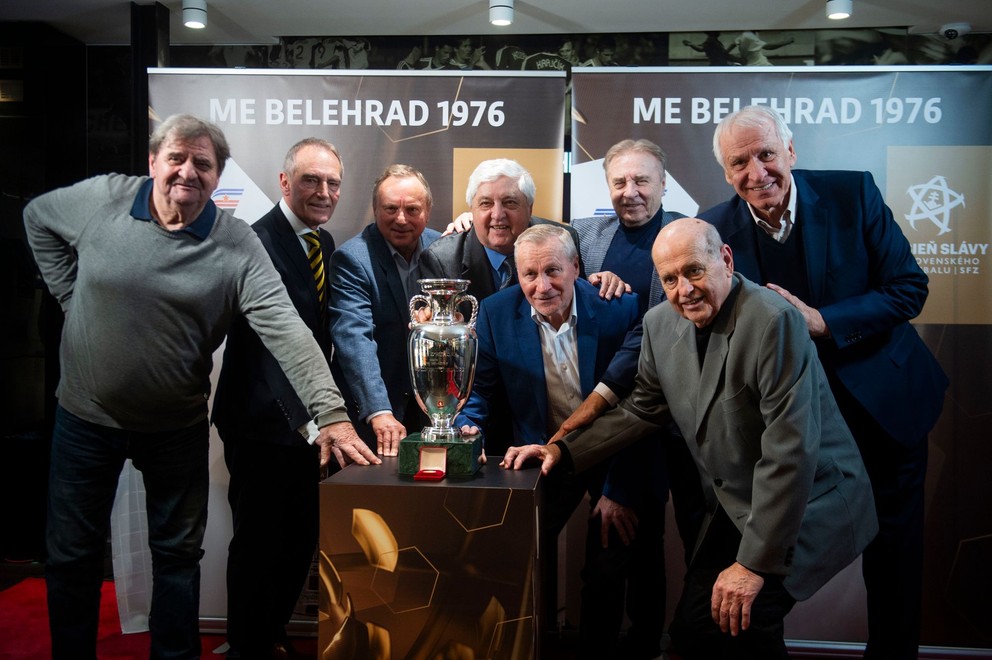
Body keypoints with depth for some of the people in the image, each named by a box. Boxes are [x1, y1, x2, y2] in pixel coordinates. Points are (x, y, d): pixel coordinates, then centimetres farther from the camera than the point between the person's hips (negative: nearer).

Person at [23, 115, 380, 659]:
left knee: (178, 554, 14)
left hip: (177, 428, -1)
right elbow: (37, 216, 13)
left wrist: (331, 413, -35)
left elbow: (285, 330, -24)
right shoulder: (101, 199, -8)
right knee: (72, 555, 14)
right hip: (85, 416, 2)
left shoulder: (238, 247, -15)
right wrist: (71, 293, 3)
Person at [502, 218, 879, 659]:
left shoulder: (773, 321, -25)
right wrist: (562, 450, -4)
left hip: (808, 503, -6)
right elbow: (643, 409, 9)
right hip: (737, 505, 6)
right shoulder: (661, 323, -3)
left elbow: (790, 449, -26)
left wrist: (754, 562, -22)